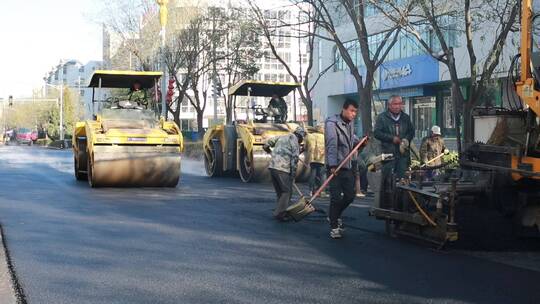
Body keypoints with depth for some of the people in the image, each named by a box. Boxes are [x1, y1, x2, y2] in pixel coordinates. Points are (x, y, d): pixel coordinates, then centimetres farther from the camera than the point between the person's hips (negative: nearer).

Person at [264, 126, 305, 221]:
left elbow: (267, 144, 23)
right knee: (287, 191, -1)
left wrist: (269, 151, 44)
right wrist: (293, 174, -3)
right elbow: (295, 159, -7)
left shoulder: (281, 137, 20)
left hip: (272, 167, 7)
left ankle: (279, 212, 18)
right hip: (283, 169, -7)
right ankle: (279, 213, -8)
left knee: (280, 192, 16)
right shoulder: (295, 142, 0)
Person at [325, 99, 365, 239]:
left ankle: (334, 216, 34)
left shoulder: (351, 123, 13)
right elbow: (331, 145, -21)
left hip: (348, 165, 8)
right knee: (336, 197, -5)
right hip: (335, 166, -8)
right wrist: (333, 165, -28)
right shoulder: (332, 123, -12)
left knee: (350, 195, 11)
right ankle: (334, 227, 5)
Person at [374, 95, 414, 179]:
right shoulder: (382, 117, 2)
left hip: (403, 153, 4)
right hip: (388, 153, -4)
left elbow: (411, 131, 20)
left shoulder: (406, 118, 16)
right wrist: (392, 138, -12)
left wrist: (407, 139, -2)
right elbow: (377, 133, -5)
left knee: (402, 177, 3)